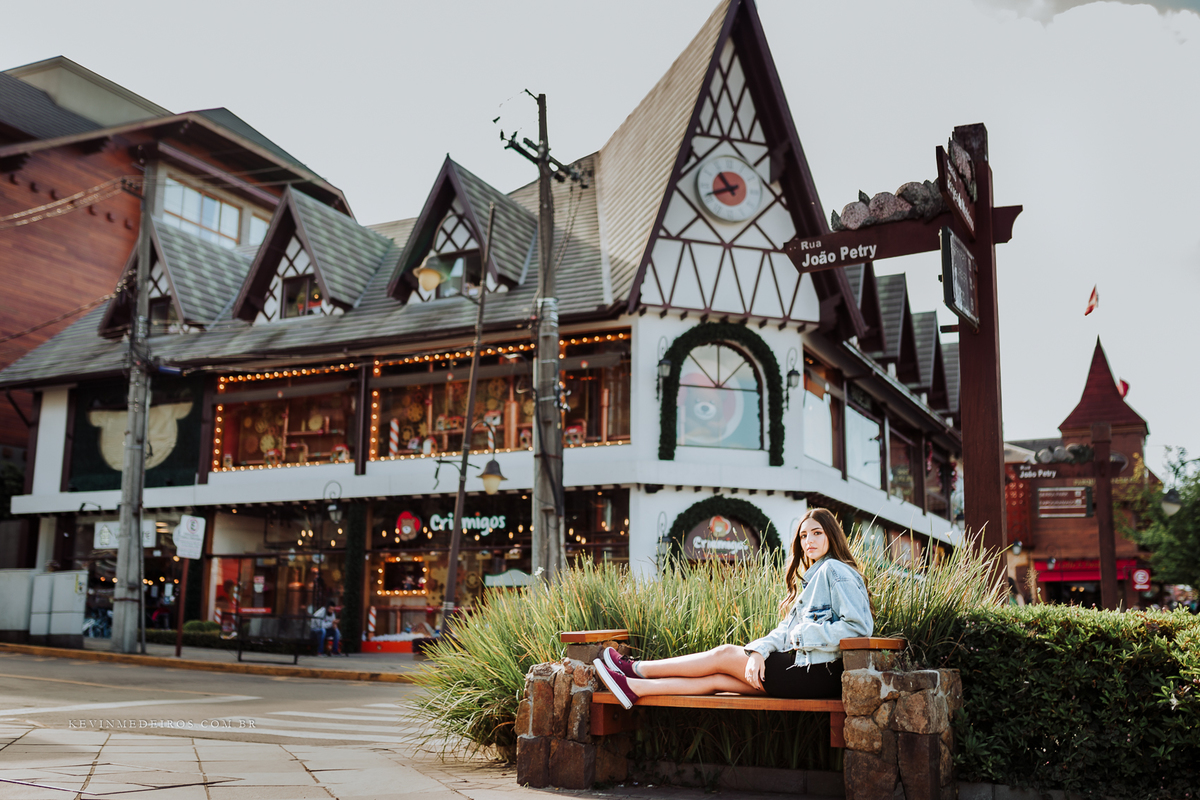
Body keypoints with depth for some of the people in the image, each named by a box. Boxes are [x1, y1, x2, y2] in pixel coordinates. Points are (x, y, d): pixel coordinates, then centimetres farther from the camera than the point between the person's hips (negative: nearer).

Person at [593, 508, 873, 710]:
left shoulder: (835, 570, -6)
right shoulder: (812, 579, 24)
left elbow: (859, 626, -18)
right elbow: (785, 631, 13)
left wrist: (804, 635, -13)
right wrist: (758, 651, -6)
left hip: (818, 674, -8)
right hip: (803, 667, 8)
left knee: (724, 655, -4)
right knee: (717, 679, -3)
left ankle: (636, 669, 3)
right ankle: (634, 688, -4)